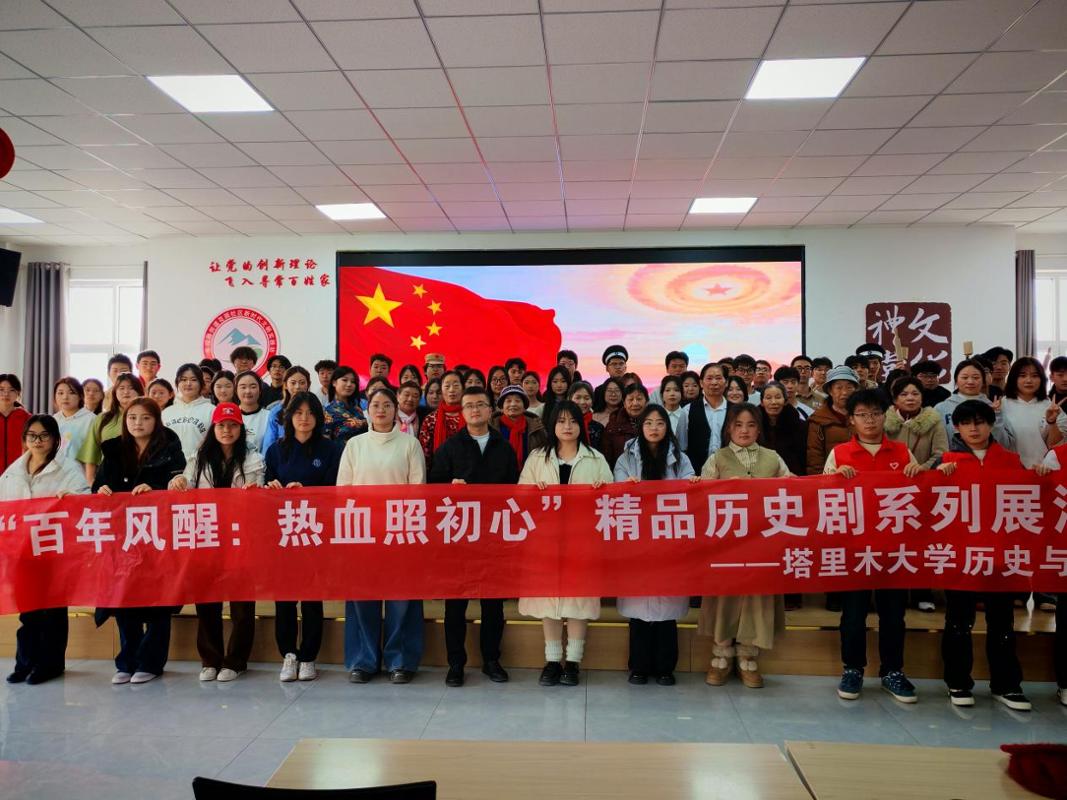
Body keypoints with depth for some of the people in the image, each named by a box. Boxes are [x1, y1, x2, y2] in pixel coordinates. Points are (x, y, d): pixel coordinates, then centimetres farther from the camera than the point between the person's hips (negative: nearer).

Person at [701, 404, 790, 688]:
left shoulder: (773, 458, 10)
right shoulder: (717, 459, 6)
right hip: (726, 537, -1)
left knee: (757, 594, 4)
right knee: (726, 592, 2)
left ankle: (748, 659, 17)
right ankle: (722, 657, 15)